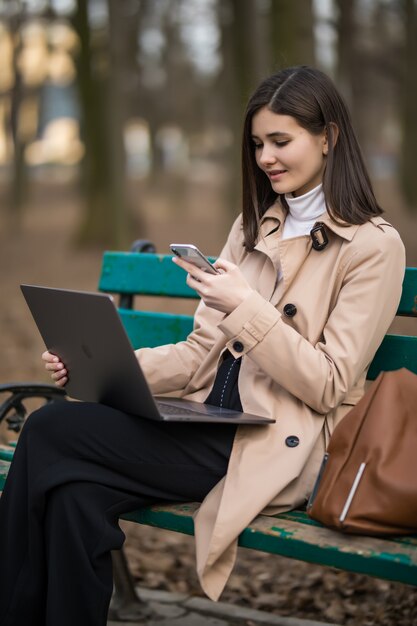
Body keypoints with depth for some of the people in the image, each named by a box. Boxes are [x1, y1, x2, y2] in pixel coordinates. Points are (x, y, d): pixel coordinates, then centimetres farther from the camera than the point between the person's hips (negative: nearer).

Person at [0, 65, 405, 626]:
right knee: (75, 492, -25)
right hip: (213, 424, 6)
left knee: (51, 433, -19)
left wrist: (247, 307, -19)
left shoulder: (373, 245, -3)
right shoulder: (253, 228, 18)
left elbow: (329, 386, -9)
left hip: (277, 450, -6)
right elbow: (201, 355, 12)